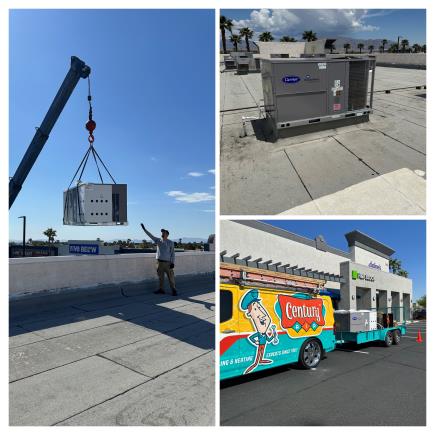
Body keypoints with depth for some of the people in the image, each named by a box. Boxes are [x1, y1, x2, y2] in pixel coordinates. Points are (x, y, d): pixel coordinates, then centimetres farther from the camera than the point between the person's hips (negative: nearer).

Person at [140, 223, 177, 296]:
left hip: (167, 262, -4)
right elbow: (150, 235, 8)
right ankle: (161, 289, 20)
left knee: (171, 277, -2)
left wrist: (173, 262, -8)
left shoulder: (170, 243, -1)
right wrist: (144, 229, 3)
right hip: (159, 262, 4)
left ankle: (173, 290, 6)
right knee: (160, 277, 10)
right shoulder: (158, 240, 8)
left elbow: (173, 253, -2)